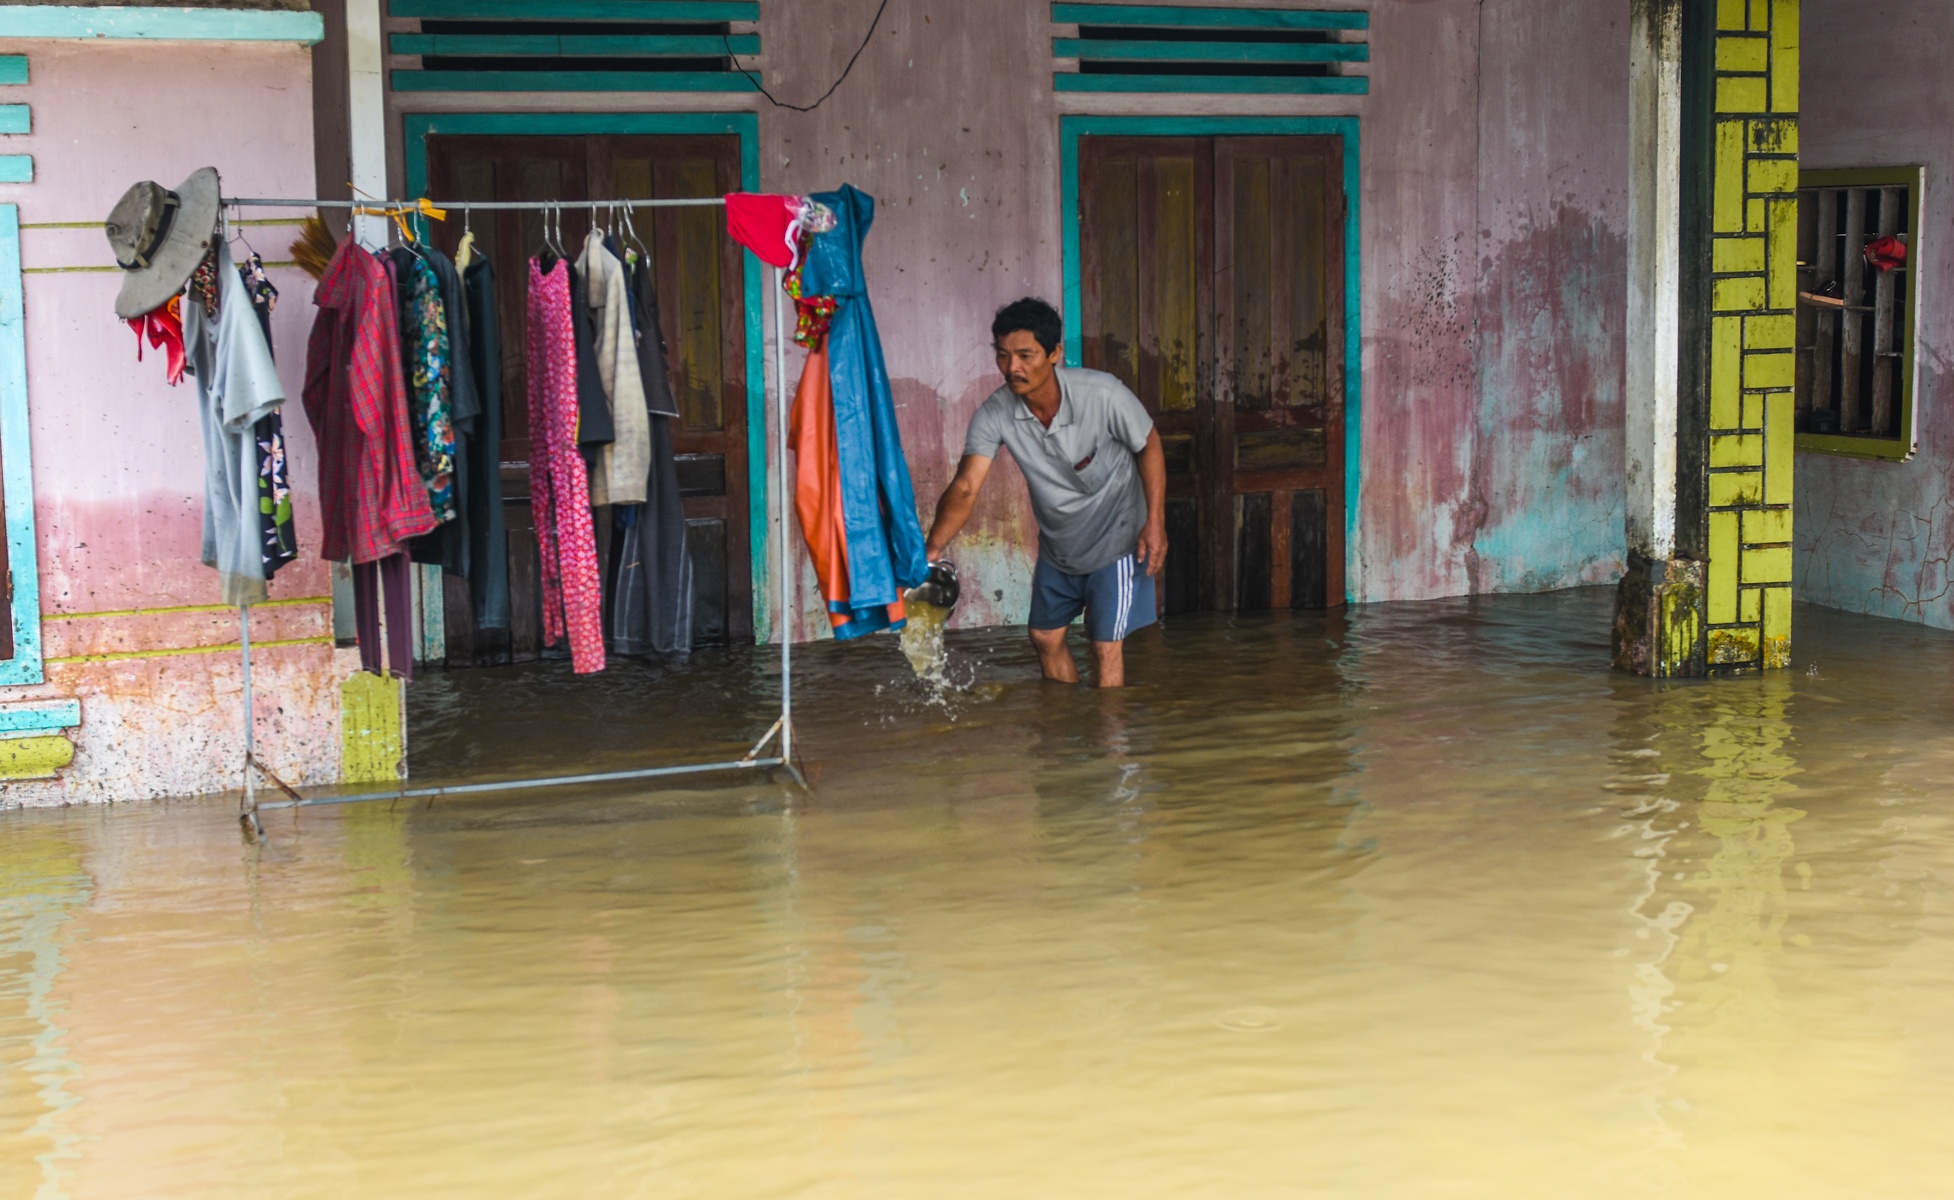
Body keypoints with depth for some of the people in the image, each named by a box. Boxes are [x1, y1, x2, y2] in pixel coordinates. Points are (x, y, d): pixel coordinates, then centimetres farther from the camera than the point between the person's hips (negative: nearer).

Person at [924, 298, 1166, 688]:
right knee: (1046, 637, 15)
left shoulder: (1102, 394, -28)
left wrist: (1156, 523, -14)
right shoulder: (994, 415, -20)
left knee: (1106, 646, -6)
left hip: (1115, 539, -5)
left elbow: (1149, 446, -11)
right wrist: (933, 548, -41)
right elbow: (965, 488, -27)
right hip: (1057, 546, 5)